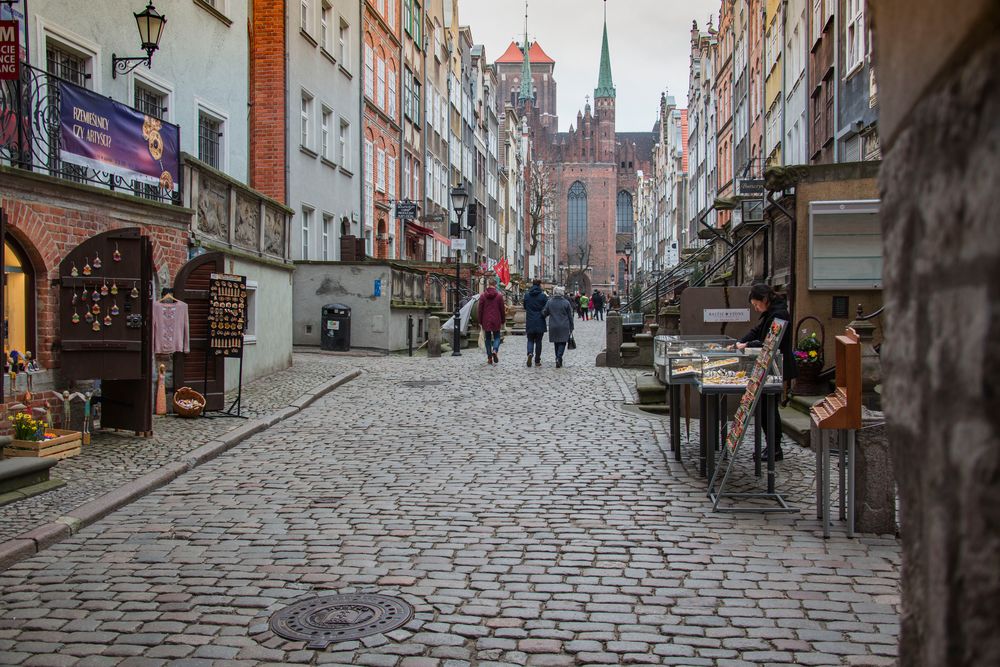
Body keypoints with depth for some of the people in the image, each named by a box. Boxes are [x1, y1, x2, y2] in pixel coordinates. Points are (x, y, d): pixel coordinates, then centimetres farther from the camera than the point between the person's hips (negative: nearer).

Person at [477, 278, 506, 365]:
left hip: (486, 321, 1)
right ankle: (495, 350, -17)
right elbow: (502, 310, 0)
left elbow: (480, 310, 0)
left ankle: (489, 358, 10)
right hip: (496, 321, -1)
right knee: (497, 337, 11)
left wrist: (480, 322, 8)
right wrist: (502, 322, 10)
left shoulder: (483, 296, -3)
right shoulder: (499, 296, -4)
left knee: (488, 338, 11)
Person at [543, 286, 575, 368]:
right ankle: (559, 358, -16)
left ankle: (558, 359, 19)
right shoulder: (566, 302, -5)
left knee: (556, 343, 14)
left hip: (553, 327, 2)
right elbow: (570, 316, -1)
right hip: (564, 327, -2)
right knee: (562, 343, 2)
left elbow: (544, 313, 1)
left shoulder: (549, 302, -1)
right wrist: (571, 328, 6)